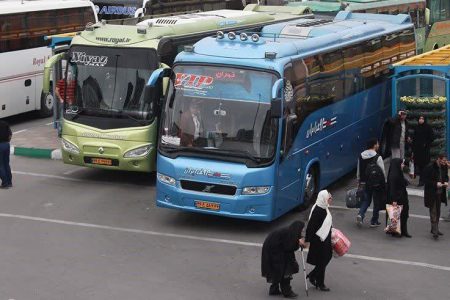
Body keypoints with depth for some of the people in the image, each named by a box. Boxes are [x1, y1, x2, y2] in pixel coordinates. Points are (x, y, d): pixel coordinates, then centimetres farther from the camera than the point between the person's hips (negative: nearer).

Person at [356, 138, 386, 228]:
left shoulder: (361, 156, 1)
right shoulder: (378, 158, -16)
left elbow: (358, 171, 9)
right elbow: (382, 172, -13)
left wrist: (359, 182, 19)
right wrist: (385, 182, 0)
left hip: (365, 183, 5)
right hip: (377, 183, -5)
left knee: (366, 200, 16)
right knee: (377, 202, 9)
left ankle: (360, 215, -9)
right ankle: (374, 221, 15)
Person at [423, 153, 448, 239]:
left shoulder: (444, 167, 3)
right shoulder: (430, 167, -17)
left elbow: (446, 176, 19)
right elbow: (425, 180, -14)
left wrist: (446, 182, -3)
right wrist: (435, 184, -23)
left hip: (440, 193, 7)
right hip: (431, 193, -7)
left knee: (438, 212, 14)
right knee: (433, 212, -9)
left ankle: (435, 229, 26)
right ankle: (434, 231, -11)